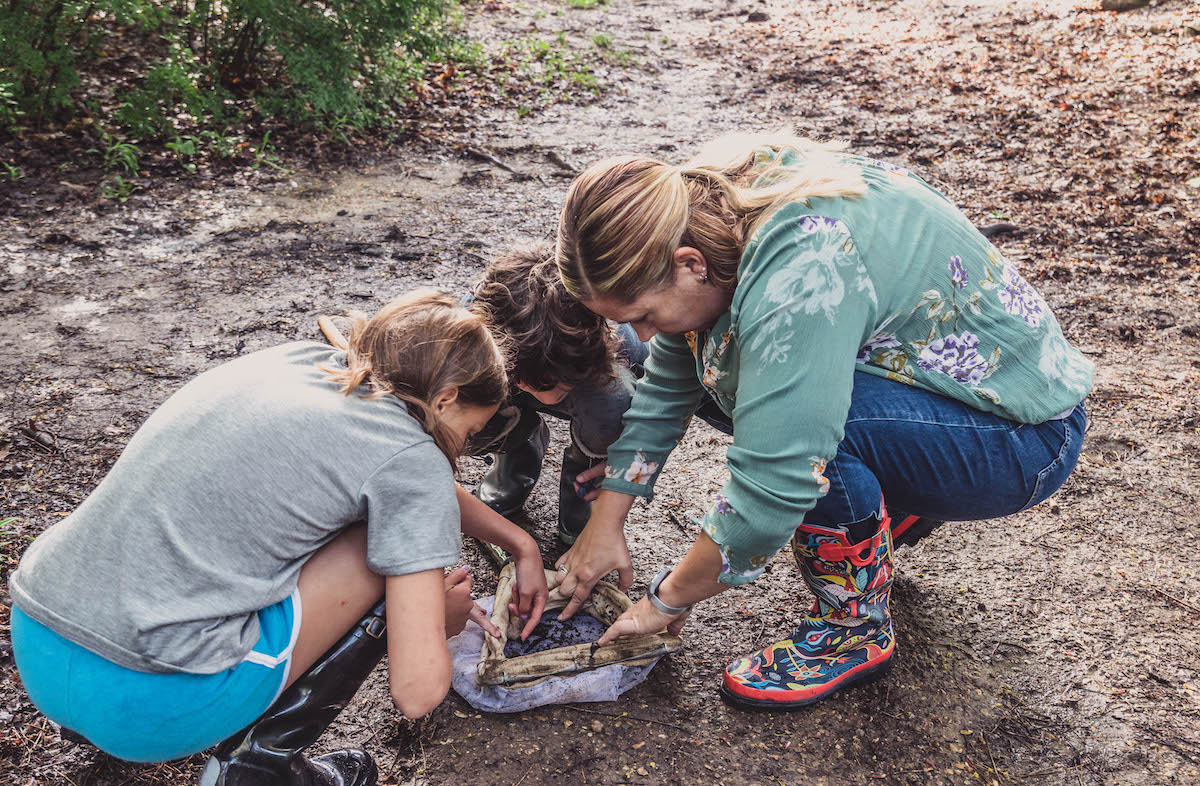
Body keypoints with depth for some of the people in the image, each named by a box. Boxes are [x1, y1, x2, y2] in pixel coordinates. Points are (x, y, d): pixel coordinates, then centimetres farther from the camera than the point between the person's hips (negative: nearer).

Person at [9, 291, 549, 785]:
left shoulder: (296, 359, 11)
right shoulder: (410, 458, -10)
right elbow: (417, 692, -10)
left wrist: (520, 542, 32)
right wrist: (444, 618, 11)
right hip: (144, 703, -8)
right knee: (398, 548, 2)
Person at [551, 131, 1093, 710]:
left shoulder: (799, 279, -34)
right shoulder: (713, 204, -7)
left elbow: (770, 495, -33)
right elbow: (667, 378, 2)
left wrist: (668, 599, -16)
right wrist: (605, 522, 3)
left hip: (1029, 440, -8)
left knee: (787, 401, -31)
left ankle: (857, 630, -7)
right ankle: (899, 510, 13)